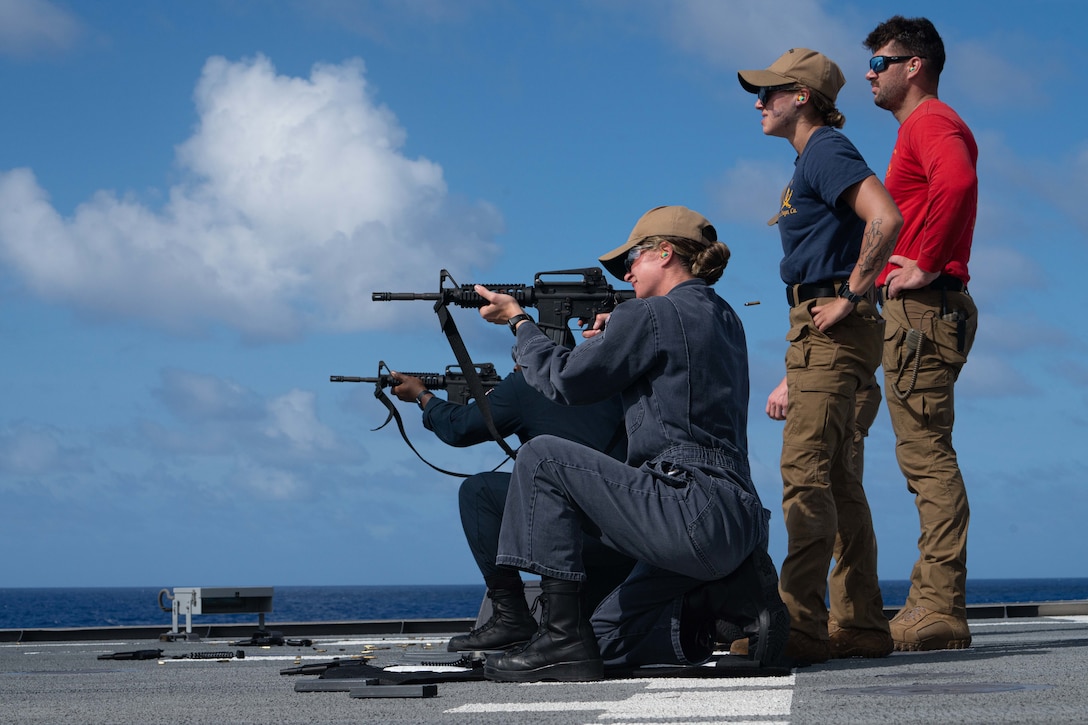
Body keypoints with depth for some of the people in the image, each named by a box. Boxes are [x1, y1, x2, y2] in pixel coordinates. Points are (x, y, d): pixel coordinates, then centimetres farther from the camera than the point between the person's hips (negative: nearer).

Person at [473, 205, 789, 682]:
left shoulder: (650, 315, -7)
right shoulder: (725, 318, 19)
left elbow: (564, 380, 0)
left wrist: (518, 320, 15)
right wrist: (614, 338, 24)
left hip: (691, 512, -10)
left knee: (542, 457, -3)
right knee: (606, 641, 18)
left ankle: (562, 636, -6)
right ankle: (733, 594, 4)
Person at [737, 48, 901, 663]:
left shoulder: (828, 151, -8)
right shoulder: (814, 161, 23)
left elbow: (886, 218, -27)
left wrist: (850, 295, -20)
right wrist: (795, 376, 23)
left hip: (832, 330, -11)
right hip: (821, 334, 11)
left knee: (805, 471, -15)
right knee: (838, 479, 9)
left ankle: (800, 626, -18)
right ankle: (863, 625, 12)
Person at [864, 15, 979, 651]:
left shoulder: (930, 122, -8)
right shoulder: (926, 128, 25)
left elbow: (957, 182, -29)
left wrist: (926, 266, -24)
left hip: (923, 308, -11)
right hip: (921, 312, 11)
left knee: (928, 456, -13)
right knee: (926, 457, 9)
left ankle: (940, 610, -15)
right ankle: (933, 606, 11)